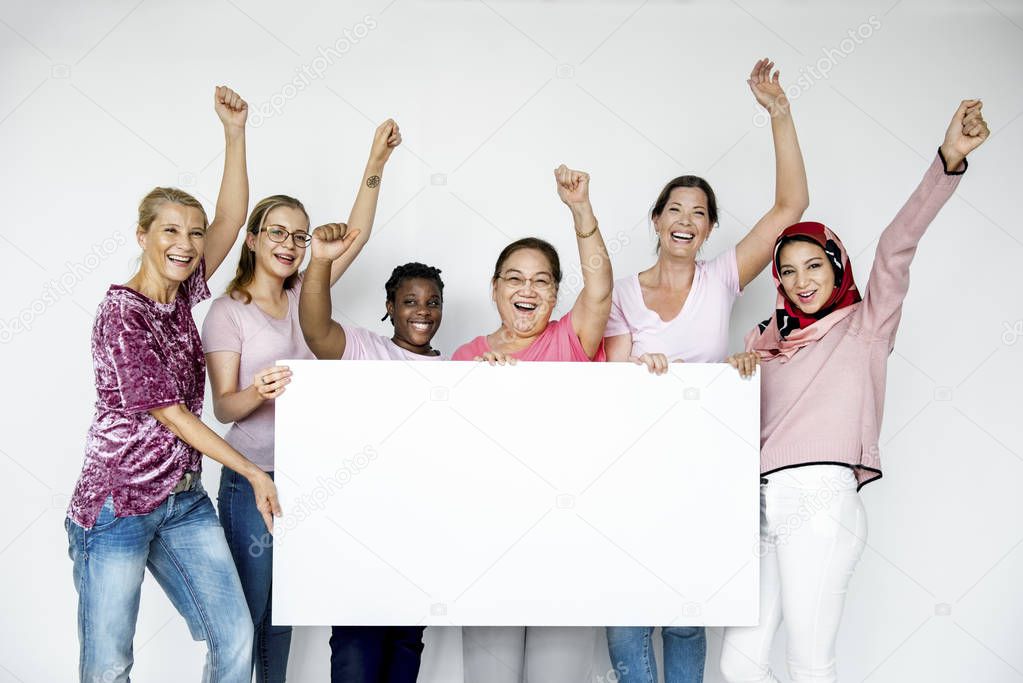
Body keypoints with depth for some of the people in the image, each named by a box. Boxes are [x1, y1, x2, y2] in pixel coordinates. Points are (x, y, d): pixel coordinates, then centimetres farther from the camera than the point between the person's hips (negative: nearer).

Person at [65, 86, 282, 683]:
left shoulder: (182, 294, 7)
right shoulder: (122, 311, -14)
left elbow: (230, 219, 1)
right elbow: (170, 413, -15)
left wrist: (236, 132, -9)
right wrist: (252, 471, -13)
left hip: (184, 499, 7)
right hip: (118, 501, -7)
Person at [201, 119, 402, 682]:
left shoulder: (302, 294, 10)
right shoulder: (228, 311, -5)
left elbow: (356, 234, 6)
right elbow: (222, 406, -9)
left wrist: (376, 164, -3)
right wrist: (257, 393, -31)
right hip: (252, 479, -5)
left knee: (282, 613, 11)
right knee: (247, 614, -2)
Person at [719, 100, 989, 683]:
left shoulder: (865, 324, 9)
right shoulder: (770, 339, 24)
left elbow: (897, 246, -6)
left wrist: (949, 162, -20)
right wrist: (737, 368, 1)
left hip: (820, 498, -5)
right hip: (762, 503, 6)